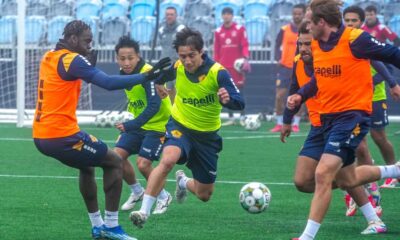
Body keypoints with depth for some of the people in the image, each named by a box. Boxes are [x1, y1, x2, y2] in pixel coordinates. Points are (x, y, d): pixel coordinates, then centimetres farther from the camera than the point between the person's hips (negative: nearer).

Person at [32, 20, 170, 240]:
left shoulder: (48, 57, 12)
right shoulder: (72, 60, -14)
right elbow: (109, 83, -24)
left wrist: (88, 63, 10)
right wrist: (146, 77, -28)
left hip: (41, 136, 9)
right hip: (61, 135, -9)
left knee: (86, 166, 30)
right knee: (114, 162, 6)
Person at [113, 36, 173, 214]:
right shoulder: (124, 73, -1)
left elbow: (154, 105, -34)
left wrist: (131, 125, -39)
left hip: (158, 125, -8)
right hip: (138, 124, 8)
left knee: (143, 163, -17)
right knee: (117, 155, -4)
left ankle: (163, 197, 9)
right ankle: (137, 192, 19)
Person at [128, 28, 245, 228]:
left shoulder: (217, 72, -23)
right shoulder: (177, 68, -13)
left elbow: (239, 103, -32)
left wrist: (227, 99, -51)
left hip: (207, 135, 0)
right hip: (180, 126, 0)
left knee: (204, 196, 10)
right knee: (167, 160, -35)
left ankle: (183, 182, 47)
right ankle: (144, 211, -32)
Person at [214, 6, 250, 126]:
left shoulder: (240, 29, 2)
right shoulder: (218, 32, 10)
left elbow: (245, 45, -3)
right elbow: (216, 50, 12)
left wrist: (245, 59, -17)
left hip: (237, 65, -3)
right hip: (224, 66, 3)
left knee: (239, 90, -5)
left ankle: (242, 117, 0)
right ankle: (231, 118, 7)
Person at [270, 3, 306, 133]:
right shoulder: (284, 30, 1)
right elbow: (277, 46, 9)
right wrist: (278, 58, -6)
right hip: (285, 67, 1)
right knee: (279, 96, -4)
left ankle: (296, 124, 9)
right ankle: (279, 124, 6)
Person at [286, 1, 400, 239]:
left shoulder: (355, 40, -17)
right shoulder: (316, 45, 5)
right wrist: (301, 95, 4)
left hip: (353, 115, -9)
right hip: (329, 117, 9)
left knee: (323, 175, -18)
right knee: (347, 179, 20)